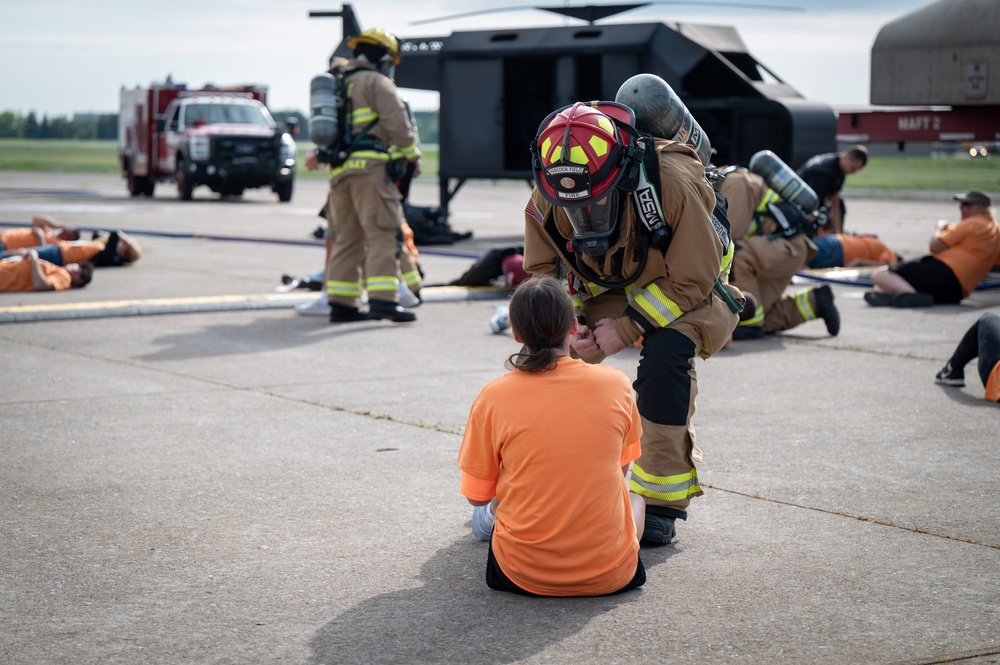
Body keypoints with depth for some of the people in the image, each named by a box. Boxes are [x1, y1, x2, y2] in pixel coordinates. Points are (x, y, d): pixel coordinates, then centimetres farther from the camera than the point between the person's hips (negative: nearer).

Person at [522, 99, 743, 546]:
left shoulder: (672, 184, -37)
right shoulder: (545, 199, -24)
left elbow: (692, 280, -27)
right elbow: (542, 270, -5)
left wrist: (626, 330, -30)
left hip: (683, 289, -4)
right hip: (605, 286, 5)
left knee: (666, 354, -31)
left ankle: (661, 499, -18)